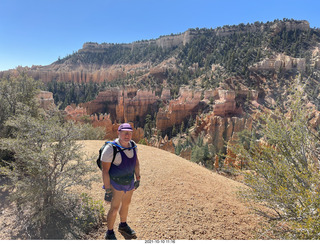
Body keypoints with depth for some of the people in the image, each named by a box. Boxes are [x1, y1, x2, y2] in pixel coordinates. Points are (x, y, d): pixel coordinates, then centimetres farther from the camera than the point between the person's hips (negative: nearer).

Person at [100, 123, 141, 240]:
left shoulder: (132, 145, -8)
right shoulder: (110, 149, -27)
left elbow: (136, 162, 6)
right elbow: (105, 170, -23)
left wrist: (138, 179, 10)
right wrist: (108, 190, -20)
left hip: (130, 181, 6)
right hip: (116, 183, -6)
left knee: (126, 204, 23)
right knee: (115, 208, 3)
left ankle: (123, 226, 48)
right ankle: (110, 233, 28)